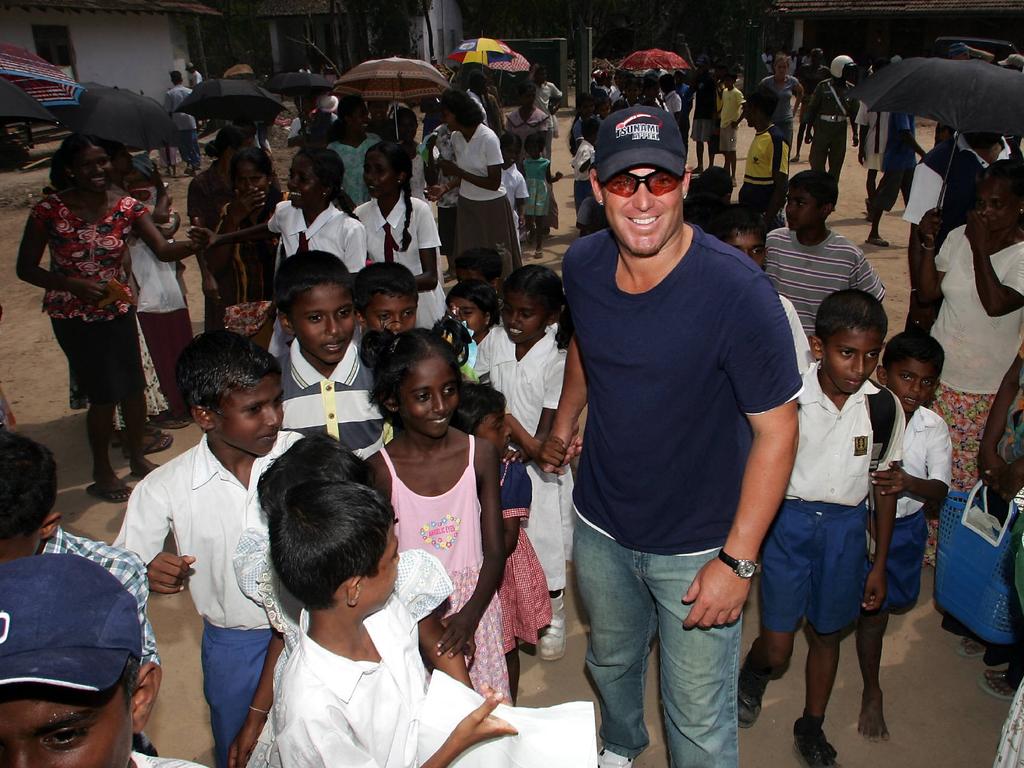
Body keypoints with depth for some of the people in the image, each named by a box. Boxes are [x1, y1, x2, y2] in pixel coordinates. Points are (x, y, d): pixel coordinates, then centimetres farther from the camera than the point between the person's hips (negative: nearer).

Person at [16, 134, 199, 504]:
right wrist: (76, 285, -22)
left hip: (119, 309, 3)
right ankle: (102, 472, 23)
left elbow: (163, 249, -18)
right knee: (104, 395, 1)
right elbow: (26, 268, -8)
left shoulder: (126, 206, -6)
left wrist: (194, 243, -39)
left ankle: (137, 456, 31)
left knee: (133, 386, 6)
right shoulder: (50, 210, -13)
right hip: (74, 317, -3)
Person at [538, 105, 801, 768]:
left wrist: (738, 560, -21)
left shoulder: (737, 289, -27)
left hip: (697, 546, -5)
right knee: (610, 661, 31)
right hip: (601, 526, 5)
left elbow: (777, 428, -21)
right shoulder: (583, 265, -10)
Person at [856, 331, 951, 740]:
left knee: (890, 600, 19)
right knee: (872, 610, 6)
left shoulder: (934, 428, -12)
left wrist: (909, 484, -37)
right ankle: (872, 693, 27)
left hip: (906, 527, 3)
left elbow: (940, 491, -17)